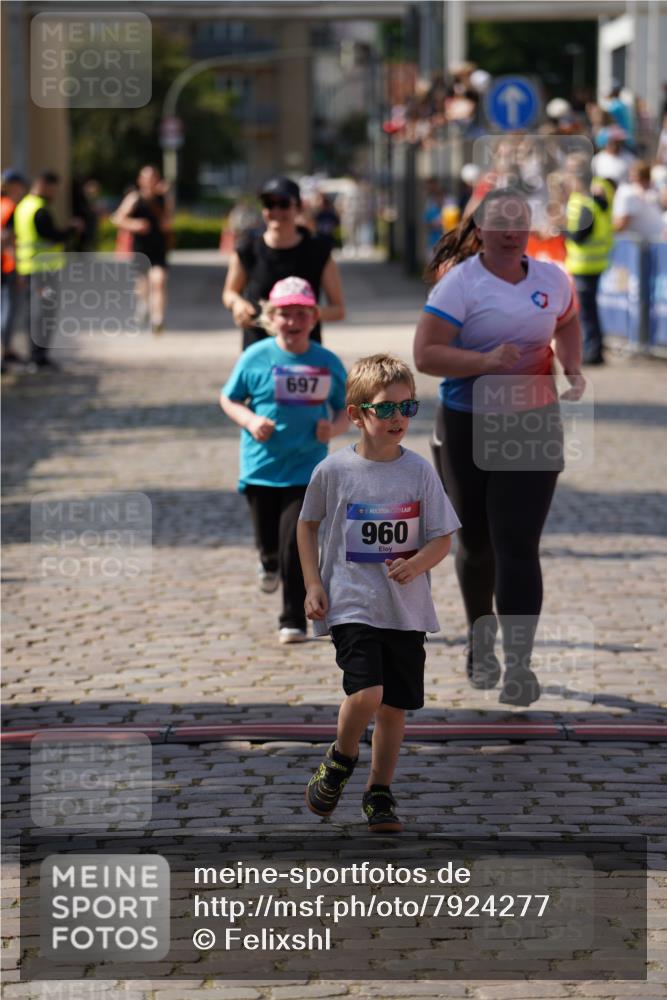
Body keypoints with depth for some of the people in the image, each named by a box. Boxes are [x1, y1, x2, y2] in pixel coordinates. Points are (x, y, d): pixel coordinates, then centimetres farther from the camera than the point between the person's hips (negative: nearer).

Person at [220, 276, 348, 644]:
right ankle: (270, 564, 51)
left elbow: (344, 408, 10)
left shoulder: (328, 364, -1)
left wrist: (334, 427, -11)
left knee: (295, 544, -9)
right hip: (261, 468, 1)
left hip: (306, 471, -1)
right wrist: (250, 421, -13)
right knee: (268, 541, 11)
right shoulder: (256, 358, -5)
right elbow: (228, 399, 5)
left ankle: (293, 621, 4)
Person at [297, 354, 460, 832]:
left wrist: (416, 563, -17)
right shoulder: (333, 470, -4)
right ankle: (341, 758, 10)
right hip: (352, 602, -3)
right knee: (366, 693, -20)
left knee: (395, 706, 8)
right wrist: (313, 583, 3)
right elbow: (308, 525, 11)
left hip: (408, 608, 3)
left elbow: (442, 539, 3)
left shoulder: (420, 471, 0)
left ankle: (380, 793, 26)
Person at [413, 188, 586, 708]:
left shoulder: (552, 279, 2)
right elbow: (425, 354, -17)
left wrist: (574, 369, 7)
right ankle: (481, 639, 39)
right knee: (477, 543, 13)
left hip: (533, 429, 1)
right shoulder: (459, 284, -10)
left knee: (518, 547, -10)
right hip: (467, 427, -1)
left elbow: (567, 323, 24)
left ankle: (519, 666, -11)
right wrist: (485, 360, -29)